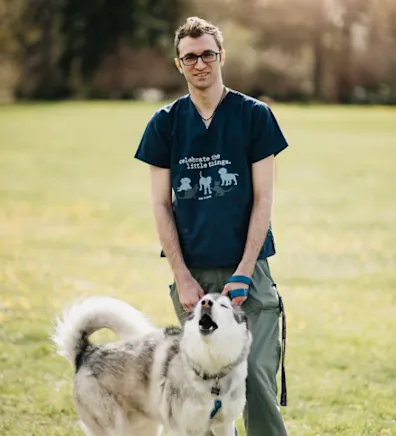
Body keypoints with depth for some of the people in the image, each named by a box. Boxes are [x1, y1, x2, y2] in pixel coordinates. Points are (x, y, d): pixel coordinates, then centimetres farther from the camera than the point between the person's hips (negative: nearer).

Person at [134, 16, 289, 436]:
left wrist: (243, 273, -9)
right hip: (191, 271, 2)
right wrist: (182, 277, -3)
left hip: (246, 268, -2)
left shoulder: (254, 115, 0)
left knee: (256, 374, -11)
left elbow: (263, 198, -1)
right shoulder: (165, 123, 6)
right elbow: (161, 204, 6)